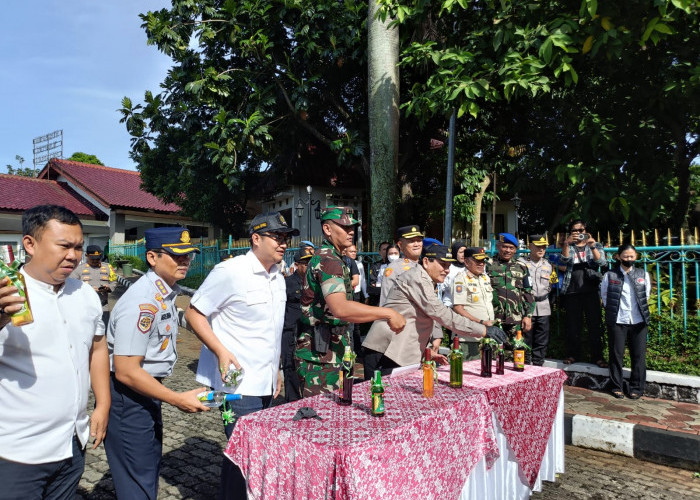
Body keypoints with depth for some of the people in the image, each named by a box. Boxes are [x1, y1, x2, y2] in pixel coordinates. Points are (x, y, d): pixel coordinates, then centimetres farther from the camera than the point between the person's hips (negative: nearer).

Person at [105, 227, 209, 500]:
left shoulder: (166, 293, 3)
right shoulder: (143, 302, -27)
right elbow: (126, 371, -27)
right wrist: (178, 399, -22)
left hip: (146, 392, 10)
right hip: (127, 397, -10)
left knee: (150, 468, 24)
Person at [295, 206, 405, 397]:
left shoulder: (330, 258, 17)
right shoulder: (328, 260, -18)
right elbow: (340, 308, -32)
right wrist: (387, 313, -29)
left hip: (331, 349, 10)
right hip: (321, 353, -10)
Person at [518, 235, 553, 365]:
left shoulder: (547, 265, 15)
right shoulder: (521, 263, -2)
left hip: (543, 307, 5)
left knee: (542, 341, 9)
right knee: (526, 340, -1)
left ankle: (538, 366, 19)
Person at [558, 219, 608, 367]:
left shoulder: (595, 245, 13)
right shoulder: (568, 247, 14)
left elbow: (602, 262, -5)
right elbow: (563, 262, -5)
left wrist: (592, 246, -19)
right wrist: (566, 243, -18)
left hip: (590, 290, -1)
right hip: (572, 291, 1)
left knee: (595, 323, -2)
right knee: (572, 324, 5)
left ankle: (597, 356, 5)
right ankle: (573, 354, 14)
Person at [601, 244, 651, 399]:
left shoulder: (643, 274, 8)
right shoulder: (610, 275, 2)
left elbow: (647, 295, 13)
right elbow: (604, 295, 8)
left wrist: (642, 311, 9)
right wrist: (612, 311, 5)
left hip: (638, 321, 2)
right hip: (617, 322, -1)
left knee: (639, 355, 4)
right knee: (616, 354, 4)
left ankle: (637, 388, 15)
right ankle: (616, 387, 14)